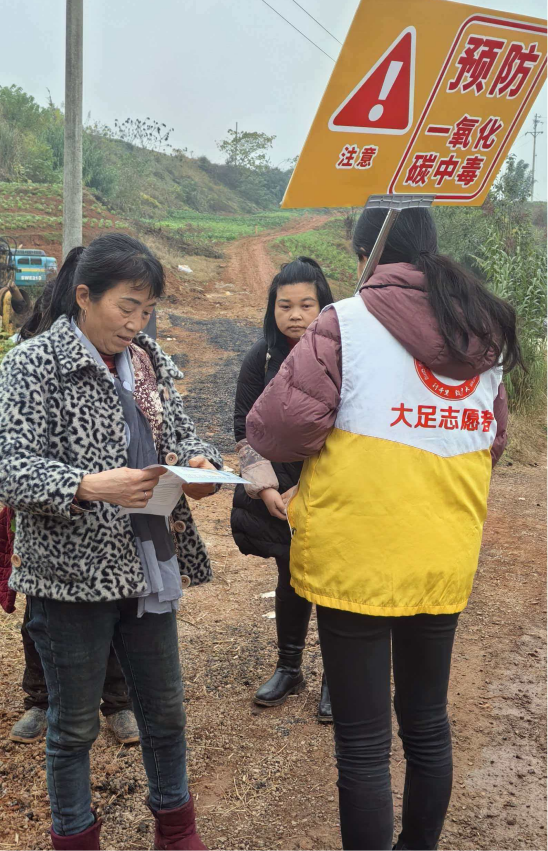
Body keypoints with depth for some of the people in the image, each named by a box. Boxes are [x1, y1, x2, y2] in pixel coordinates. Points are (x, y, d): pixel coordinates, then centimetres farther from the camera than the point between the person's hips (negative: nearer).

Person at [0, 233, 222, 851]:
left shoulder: (148, 361, 7)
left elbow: (179, 431, 15)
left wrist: (200, 460, -8)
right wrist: (90, 486, -32)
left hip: (148, 567, 6)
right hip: (72, 574, -5)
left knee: (165, 712, 19)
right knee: (74, 726, 12)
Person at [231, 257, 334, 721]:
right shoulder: (262, 359, -3)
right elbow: (247, 430, 0)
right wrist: (266, 489, -11)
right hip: (281, 492, 3)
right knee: (292, 578, 14)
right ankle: (289, 669, 32)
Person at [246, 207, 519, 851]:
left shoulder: (348, 323, -12)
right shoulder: (488, 335, 6)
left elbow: (278, 426, -17)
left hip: (355, 561, -6)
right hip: (445, 561, 6)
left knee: (363, 741, 7)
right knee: (427, 723, 22)